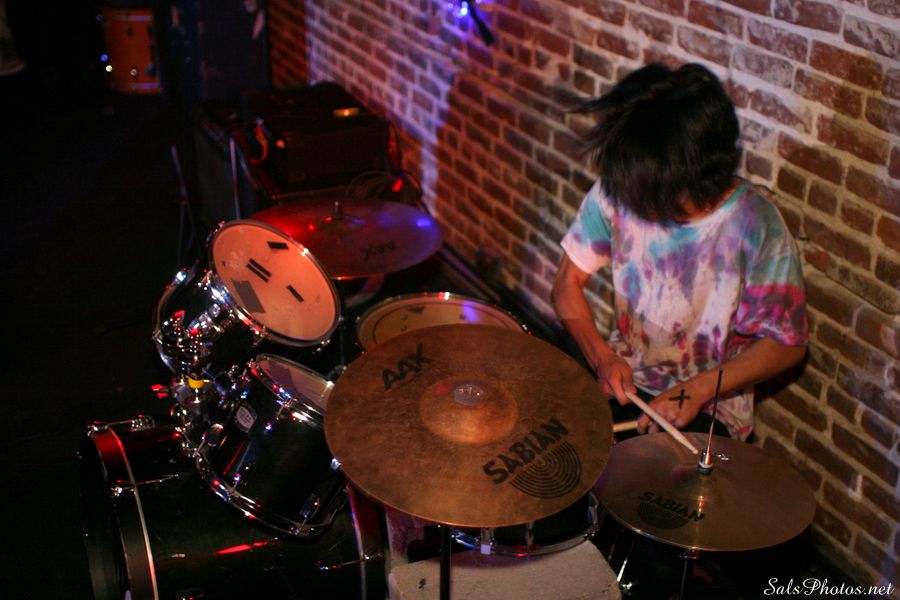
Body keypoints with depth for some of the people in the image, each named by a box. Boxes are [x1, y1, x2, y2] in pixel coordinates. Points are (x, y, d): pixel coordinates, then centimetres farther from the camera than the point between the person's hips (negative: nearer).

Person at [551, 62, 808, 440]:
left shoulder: (755, 225, -22)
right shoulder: (616, 192, -13)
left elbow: (787, 343, -13)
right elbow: (568, 282, -2)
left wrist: (697, 390, -24)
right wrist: (602, 357, -18)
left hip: (710, 406, -3)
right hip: (622, 376, 3)